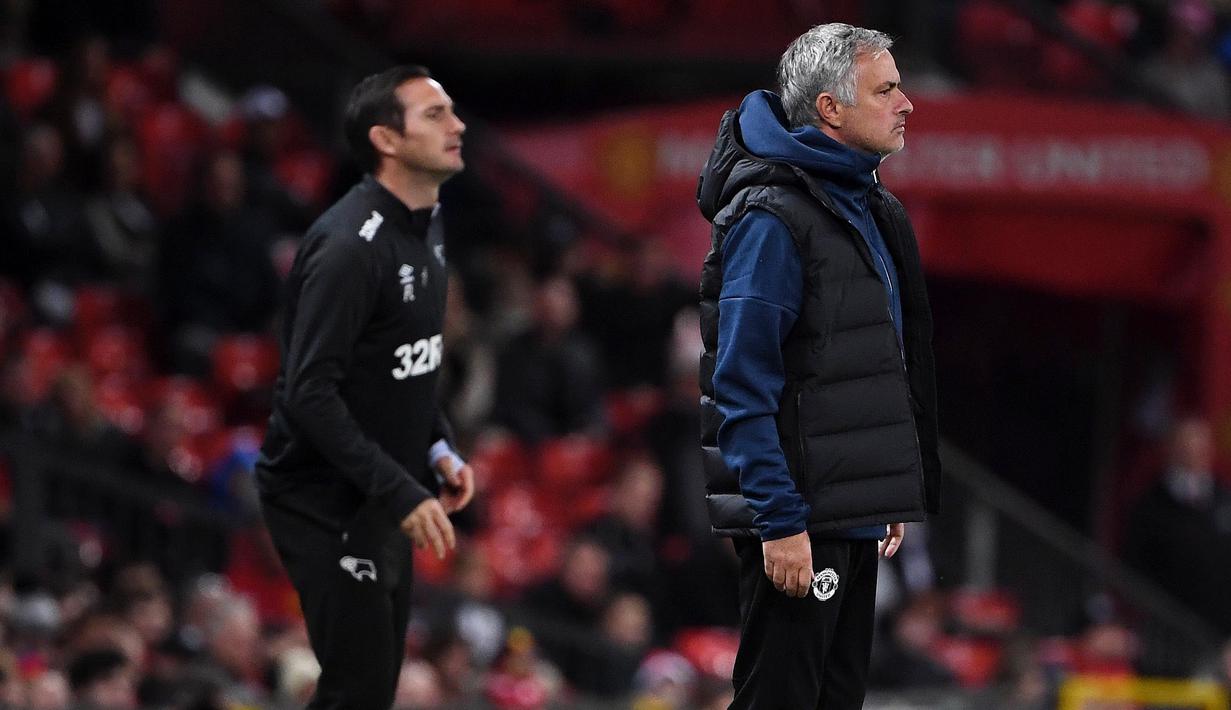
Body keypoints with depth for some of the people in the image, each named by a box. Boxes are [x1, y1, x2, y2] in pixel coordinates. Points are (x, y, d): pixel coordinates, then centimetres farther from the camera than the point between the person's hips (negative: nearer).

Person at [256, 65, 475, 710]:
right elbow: (310, 393, -26)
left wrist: (438, 448, 6)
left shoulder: (424, 227, 9)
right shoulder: (350, 246, -22)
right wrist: (401, 492, -27)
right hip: (325, 503, -10)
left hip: (380, 500, 10)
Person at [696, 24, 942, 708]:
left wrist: (892, 503, 21)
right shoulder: (772, 216, -15)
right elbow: (743, 386, -19)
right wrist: (779, 521, -23)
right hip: (799, 524, -9)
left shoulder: (870, 210, 15)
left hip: (856, 516, 9)